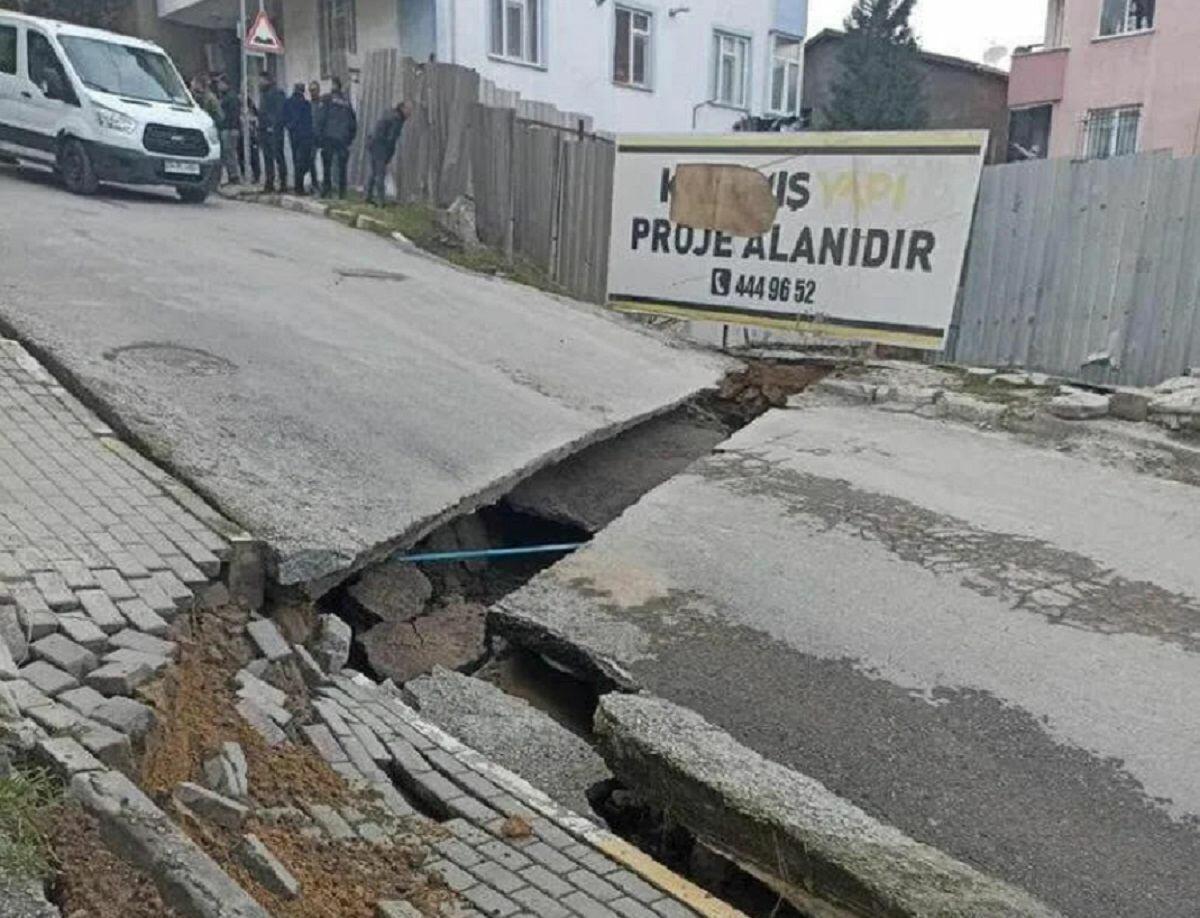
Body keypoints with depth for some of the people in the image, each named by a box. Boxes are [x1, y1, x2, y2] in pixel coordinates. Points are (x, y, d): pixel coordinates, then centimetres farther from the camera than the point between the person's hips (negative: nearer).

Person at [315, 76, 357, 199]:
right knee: (342, 166, 6)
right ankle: (342, 192, 4)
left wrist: (319, 135, -2)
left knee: (327, 165, 2)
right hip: (343, 139, 3)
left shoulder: (327, 99, -2)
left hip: (329, 137, -3)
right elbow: (353, 123, 13)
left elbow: (321, 119, -6)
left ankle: (327, 189, -3)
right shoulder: (347, 102, 10)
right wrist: (350, 138, 18)